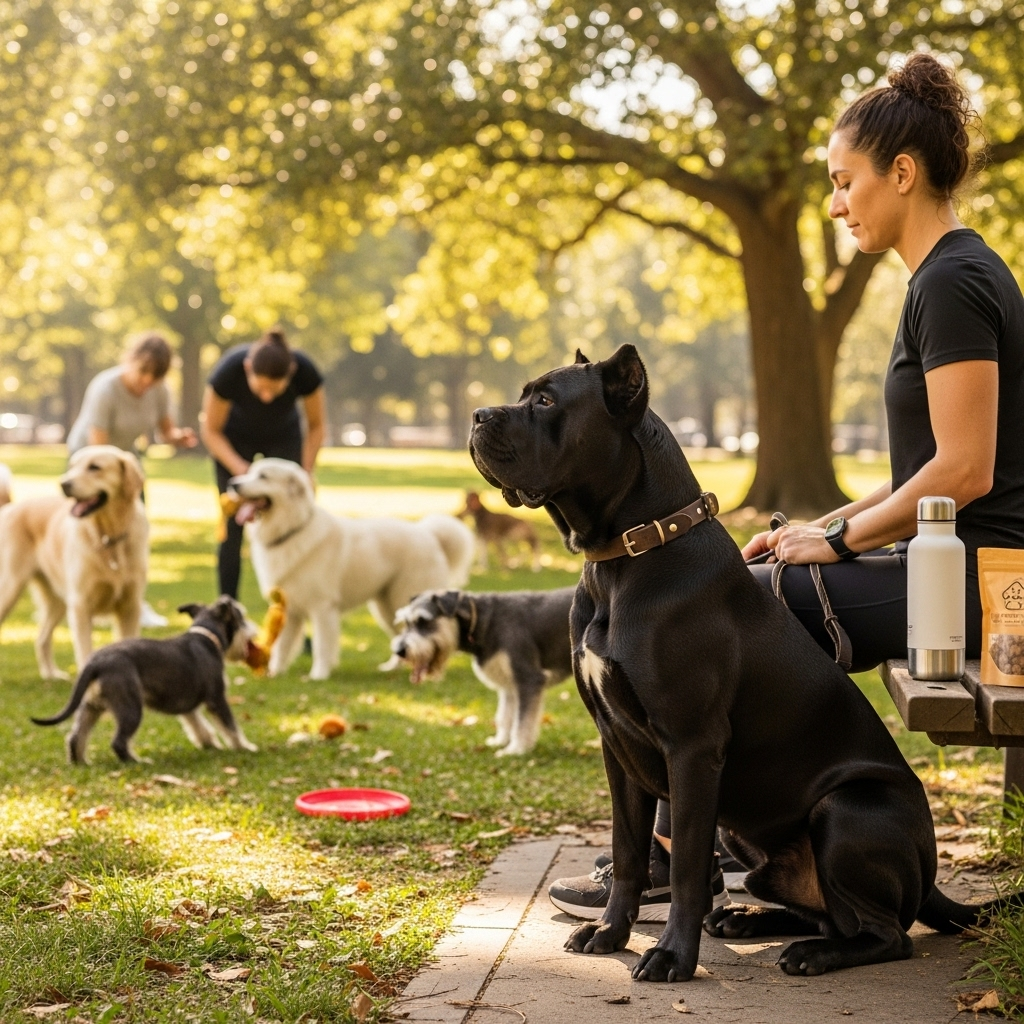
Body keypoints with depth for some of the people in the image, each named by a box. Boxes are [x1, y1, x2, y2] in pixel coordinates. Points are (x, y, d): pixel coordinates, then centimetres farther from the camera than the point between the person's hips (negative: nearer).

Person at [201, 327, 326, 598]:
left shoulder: (305, 372, -34)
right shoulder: (228, 371, -36)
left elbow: (316, 426, -13)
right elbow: (211, 430, -20)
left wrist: (305, 473, -19)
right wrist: (239, 468, -34)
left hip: (284, 438, 1)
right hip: (235, 438, -1)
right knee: (234, 526, -7)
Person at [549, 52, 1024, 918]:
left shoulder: (953, 284, -16)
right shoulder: (952, 274, 15)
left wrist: (838, 539, -12)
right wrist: (824, 527, 10)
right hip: (949, 562, 10)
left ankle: (679, 847, 5)